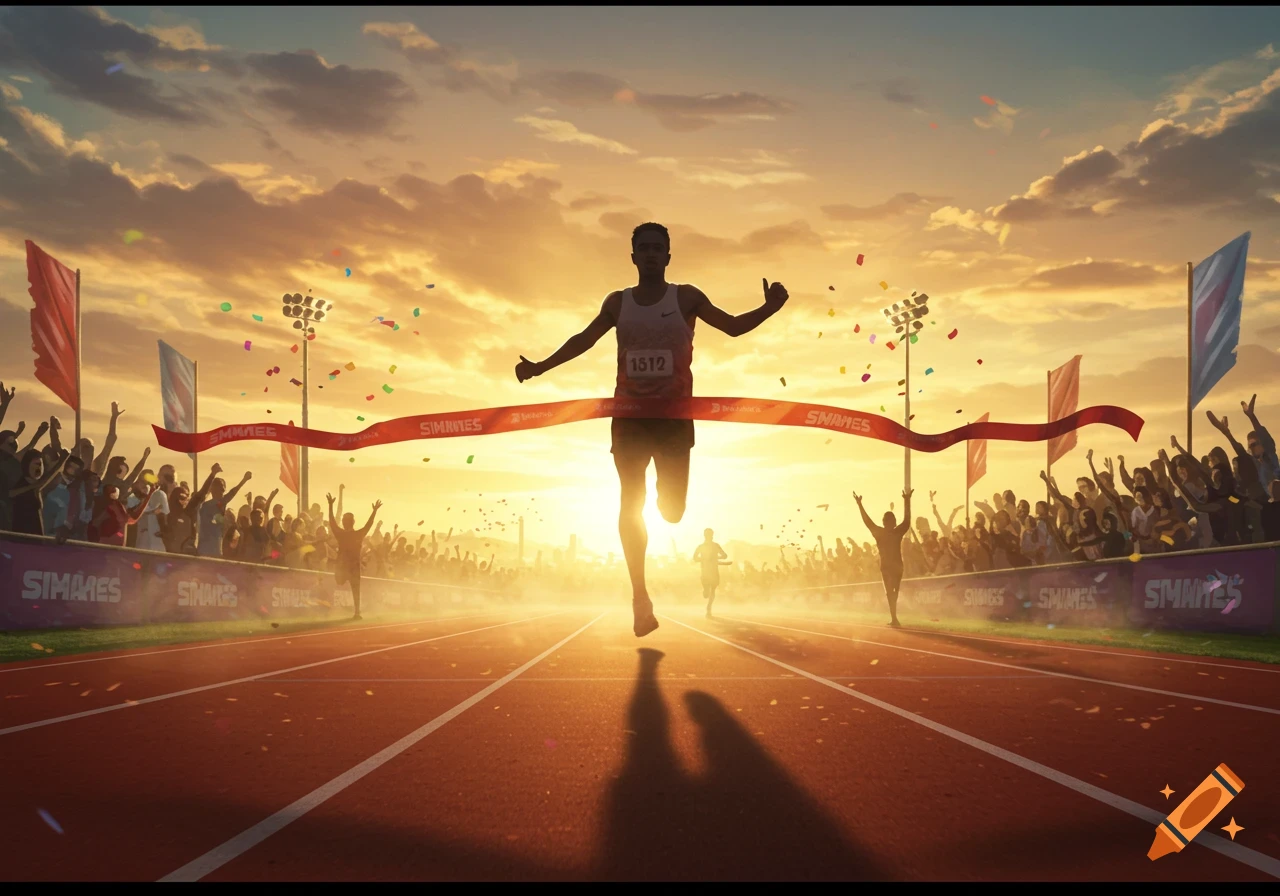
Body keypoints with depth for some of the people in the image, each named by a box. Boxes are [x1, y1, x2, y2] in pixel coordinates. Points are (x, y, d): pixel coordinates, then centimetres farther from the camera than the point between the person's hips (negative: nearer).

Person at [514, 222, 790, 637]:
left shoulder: (686, 297, 1)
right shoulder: (618, 302, 8)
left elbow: (733, 326, 1)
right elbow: (584, 339, 14)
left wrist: (770, 308, -15)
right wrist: (541, 367, 11)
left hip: (674, 413, -2)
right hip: (629, 413, 2)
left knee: (672, 510, -2)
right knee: (631, 503, -1)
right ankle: (640, 597, 5)